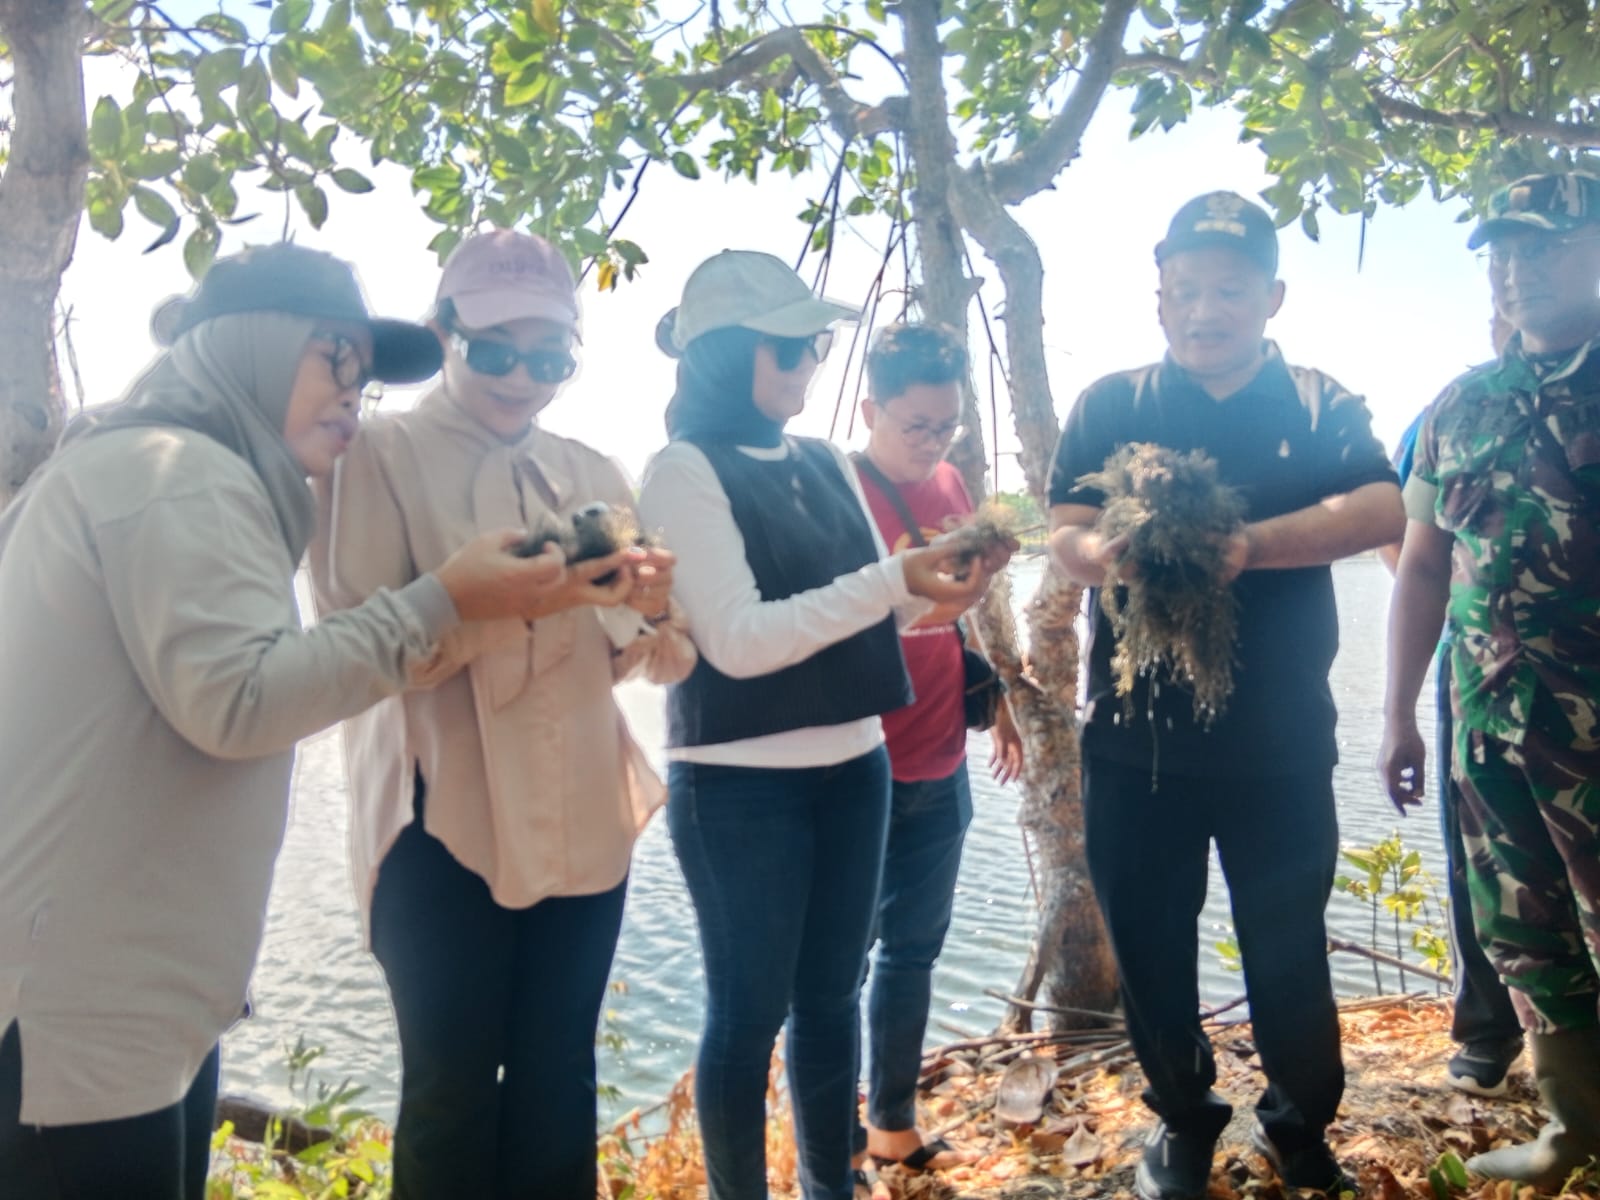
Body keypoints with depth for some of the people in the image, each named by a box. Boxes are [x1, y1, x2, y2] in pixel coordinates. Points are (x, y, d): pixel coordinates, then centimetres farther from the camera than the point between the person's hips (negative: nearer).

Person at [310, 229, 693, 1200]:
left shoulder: (593, 474, 11)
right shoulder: (383, 455, -3)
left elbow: (661, 660, 11)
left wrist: (652, 607, -12)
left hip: (584, 821, 5)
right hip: (445, 825, -4)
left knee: (559, 1075, 13)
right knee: (453, 1086, 6)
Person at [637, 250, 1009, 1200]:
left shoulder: (826, 463, 9)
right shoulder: (686, 471, -11)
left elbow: (871, 605, 10)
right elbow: (738, 639, -20)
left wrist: (945, 581, -10)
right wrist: (892, 582, -24)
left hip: (854, 765, 6)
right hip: (742, 783, -6)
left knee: (833, 992, 17)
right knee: (751, 1008, 7)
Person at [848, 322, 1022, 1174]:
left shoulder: (949, 486, 8)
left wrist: (997, 700, 17)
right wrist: (917, 595, -30)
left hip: (939, 767, 7)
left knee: (914, 946, 15)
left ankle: (894, 1126, 31)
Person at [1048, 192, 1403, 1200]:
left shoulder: (1321, 405, 4)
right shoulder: (1111, 406, 4)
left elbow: (1384, 510, -14)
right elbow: (1066, 534, -7)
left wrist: (1247, 543, -30)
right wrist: (1113, 557, -31)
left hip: (1281, 740, 0)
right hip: (1137, 737, 1)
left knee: (1289, 949, 12)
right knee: (1150, 946, 12)